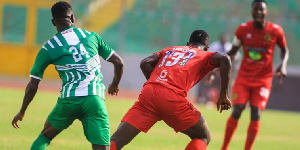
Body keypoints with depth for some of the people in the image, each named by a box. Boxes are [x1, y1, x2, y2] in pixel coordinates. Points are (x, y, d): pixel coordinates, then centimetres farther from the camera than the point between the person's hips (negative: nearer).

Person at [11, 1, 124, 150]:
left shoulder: (48, 48, 6)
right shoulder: (92, 37, 10)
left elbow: (32, 86, 6)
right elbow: (118, 62, 13)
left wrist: (22, 112, 19)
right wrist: (114, 85, 33)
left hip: (68, 100, 0)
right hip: (95, 99, 0)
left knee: (45, 136, 24)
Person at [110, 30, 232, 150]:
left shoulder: (170, 50, 33)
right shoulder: (205, 55, 22)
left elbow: (145, 63, 17)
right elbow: (224, 59, 1)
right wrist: (223, 95, 5)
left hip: (148, 92, 4)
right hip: (173, 98, -4)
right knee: (204, 137, 16)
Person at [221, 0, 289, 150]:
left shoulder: (275, 31, -8)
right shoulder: (243, 29, -5)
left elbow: (284, 49, 10)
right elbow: (233, 51, 7)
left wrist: (283, 65, -9)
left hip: (263, 80, 0)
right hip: (244, 77, 1)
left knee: (256, 114, -9)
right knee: (236, 111, -9)